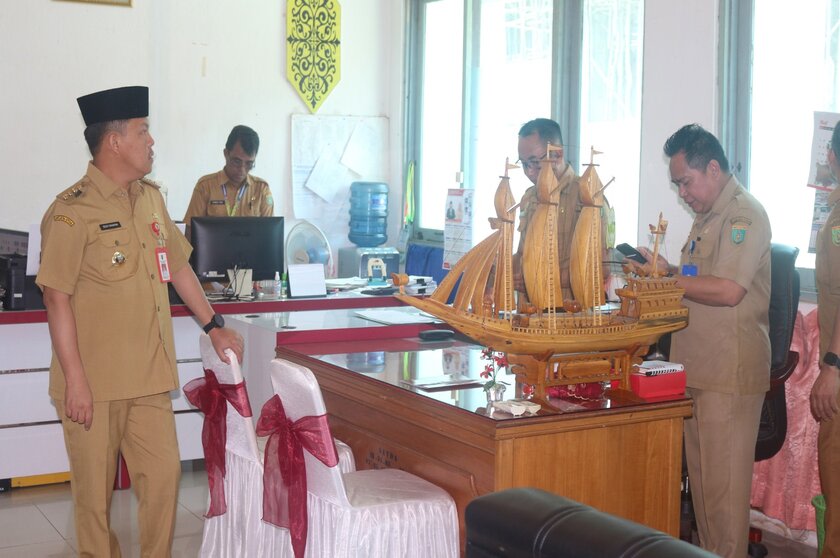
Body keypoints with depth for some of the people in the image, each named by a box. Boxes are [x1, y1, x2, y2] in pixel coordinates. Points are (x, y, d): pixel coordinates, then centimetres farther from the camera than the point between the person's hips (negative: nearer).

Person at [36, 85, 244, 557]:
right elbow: (58, 299, -14)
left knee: (164, 475, 8)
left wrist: (214, 326, 17)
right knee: (96, 490, 7)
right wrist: (75, 382, -16)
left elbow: (178, 266, 20)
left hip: (150, 377, 6)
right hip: (95, 384, -6)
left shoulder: (151, 199, 10)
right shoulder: (72, 212, -12)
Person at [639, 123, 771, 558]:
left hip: (731, 374, -9)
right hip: (698, 370, 10)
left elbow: (728, 290, -23)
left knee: (723, 482, -3)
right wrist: (665, 270, 8)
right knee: (700, 476, 15)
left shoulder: (744, 215, -13)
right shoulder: (707, 217, 18)